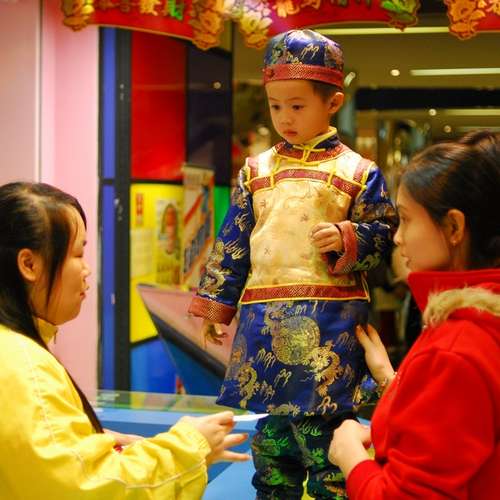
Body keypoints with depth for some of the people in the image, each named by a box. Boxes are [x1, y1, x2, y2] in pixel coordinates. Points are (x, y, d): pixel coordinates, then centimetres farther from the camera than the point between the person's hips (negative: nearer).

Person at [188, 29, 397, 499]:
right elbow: (232, 244, 14)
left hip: (329, 321, -4)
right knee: (270, 428, 11)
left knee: (322, 422, -4)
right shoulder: (256, 171, 11)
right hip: (264, 316, 4)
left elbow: (384, 231, 3)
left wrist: (346, 239, -16)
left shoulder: (356, 172, 2)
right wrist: (216, 304, 13)